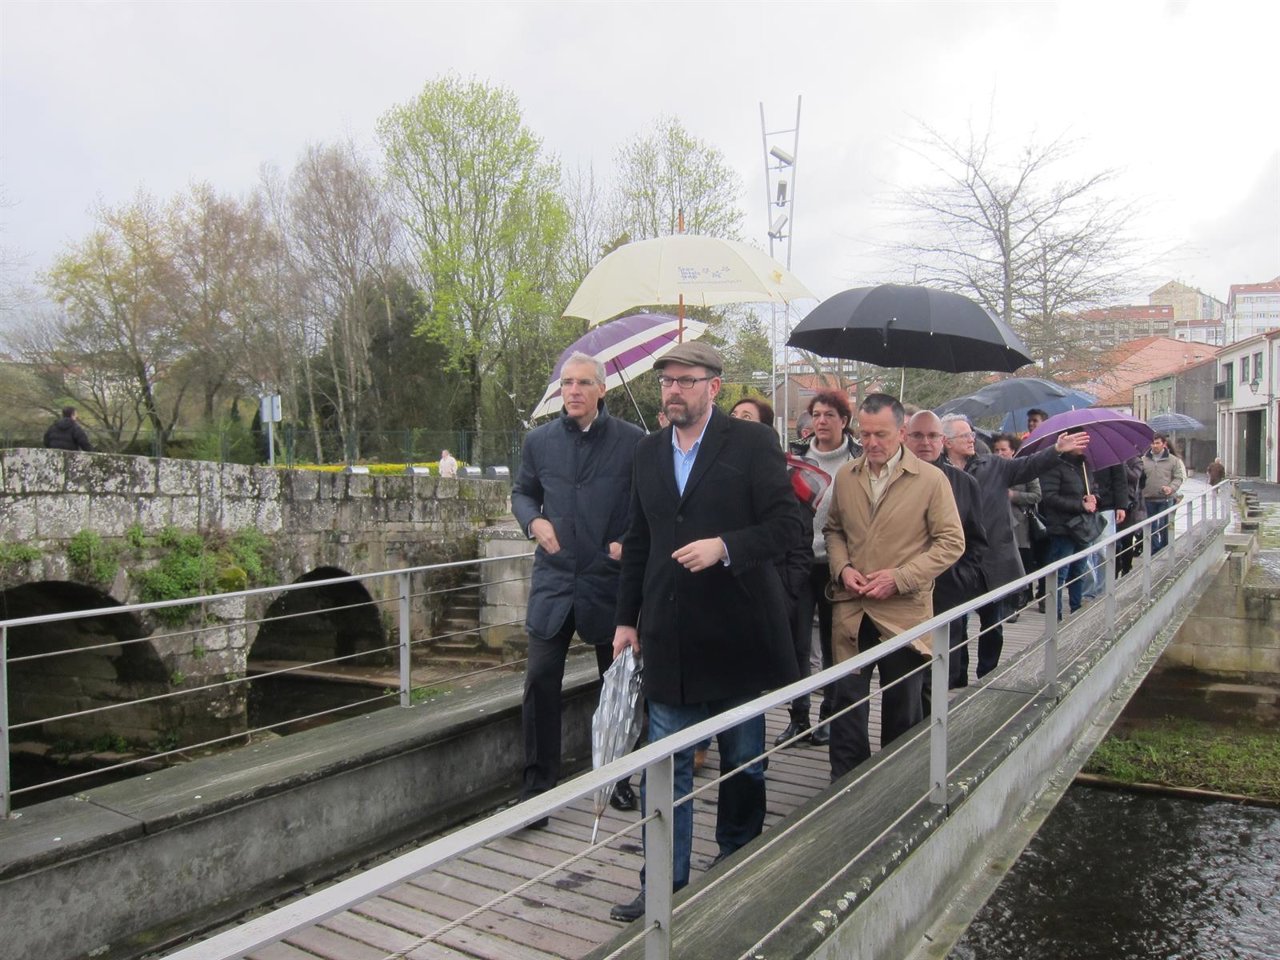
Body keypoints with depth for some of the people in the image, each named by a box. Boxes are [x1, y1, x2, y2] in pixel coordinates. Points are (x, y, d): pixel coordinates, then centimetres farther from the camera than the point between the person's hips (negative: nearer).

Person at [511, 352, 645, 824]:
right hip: (554, 579, 2)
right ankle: (537, 786, 12)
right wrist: (533, 521, -5)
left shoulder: (632, 441, -6)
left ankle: (618, 779, 33)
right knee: (540, 680, -2)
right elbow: (522, 492, 15)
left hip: (611, 579, -1)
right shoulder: (539, 440, 3)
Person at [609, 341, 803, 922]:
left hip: (736, 630, -3)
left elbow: (786, 525, -10)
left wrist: (725, 547, -25)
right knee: (666, 764, 8)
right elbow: (638, 542, 13)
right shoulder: (649, 452, 9)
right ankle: (665, 884, 20)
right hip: (669, 635, 4)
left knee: (743, 762, 14)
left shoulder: (752, 444, -6)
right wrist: (627, 619, 11)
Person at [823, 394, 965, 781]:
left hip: (904, 610, -2)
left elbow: (951, 542, -6)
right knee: (847, 701, 6)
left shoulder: (931, 479, -7)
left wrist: (900, 577, -15)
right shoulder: (845, 476, 5)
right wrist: (842, 568, -4)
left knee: (902, 706, 12)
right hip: (850, 609, 3)